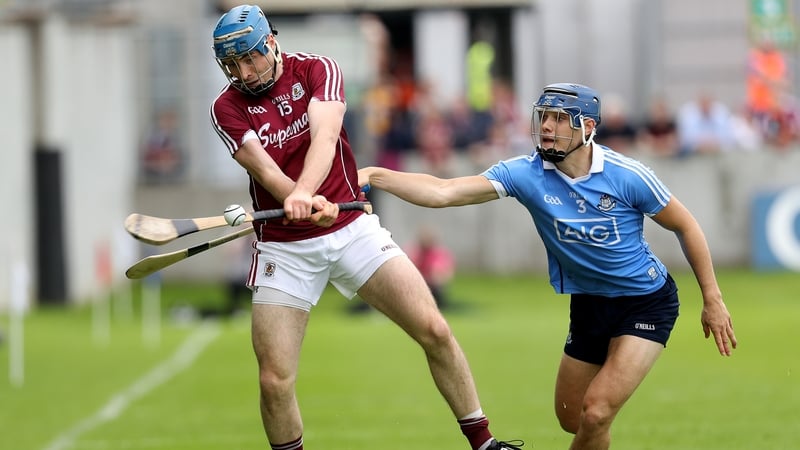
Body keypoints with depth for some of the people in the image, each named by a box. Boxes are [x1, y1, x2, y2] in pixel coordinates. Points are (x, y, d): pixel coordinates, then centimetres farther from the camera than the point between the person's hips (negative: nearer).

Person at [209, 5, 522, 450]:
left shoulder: (317, 70, -5)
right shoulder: (228, 108, -7)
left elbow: (324, 137, -23)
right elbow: (265, 170, -22)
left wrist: (302, 192, -43)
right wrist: (306, 205, -43)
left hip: (352, 229, 1)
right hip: (285, 249, -1)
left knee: (435, 331, -7)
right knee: (275, 380, -10)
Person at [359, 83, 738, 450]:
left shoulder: (627, 176, -20)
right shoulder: (526, 173, -15)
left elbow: (685, 226, -5)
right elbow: (443, 192, -24)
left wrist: (712, 299, -3)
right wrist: (375, 176, -38)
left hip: (647, 302, -5)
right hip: (589, 306, 5)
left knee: (595, 414, -16)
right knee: (571, 419, 12)